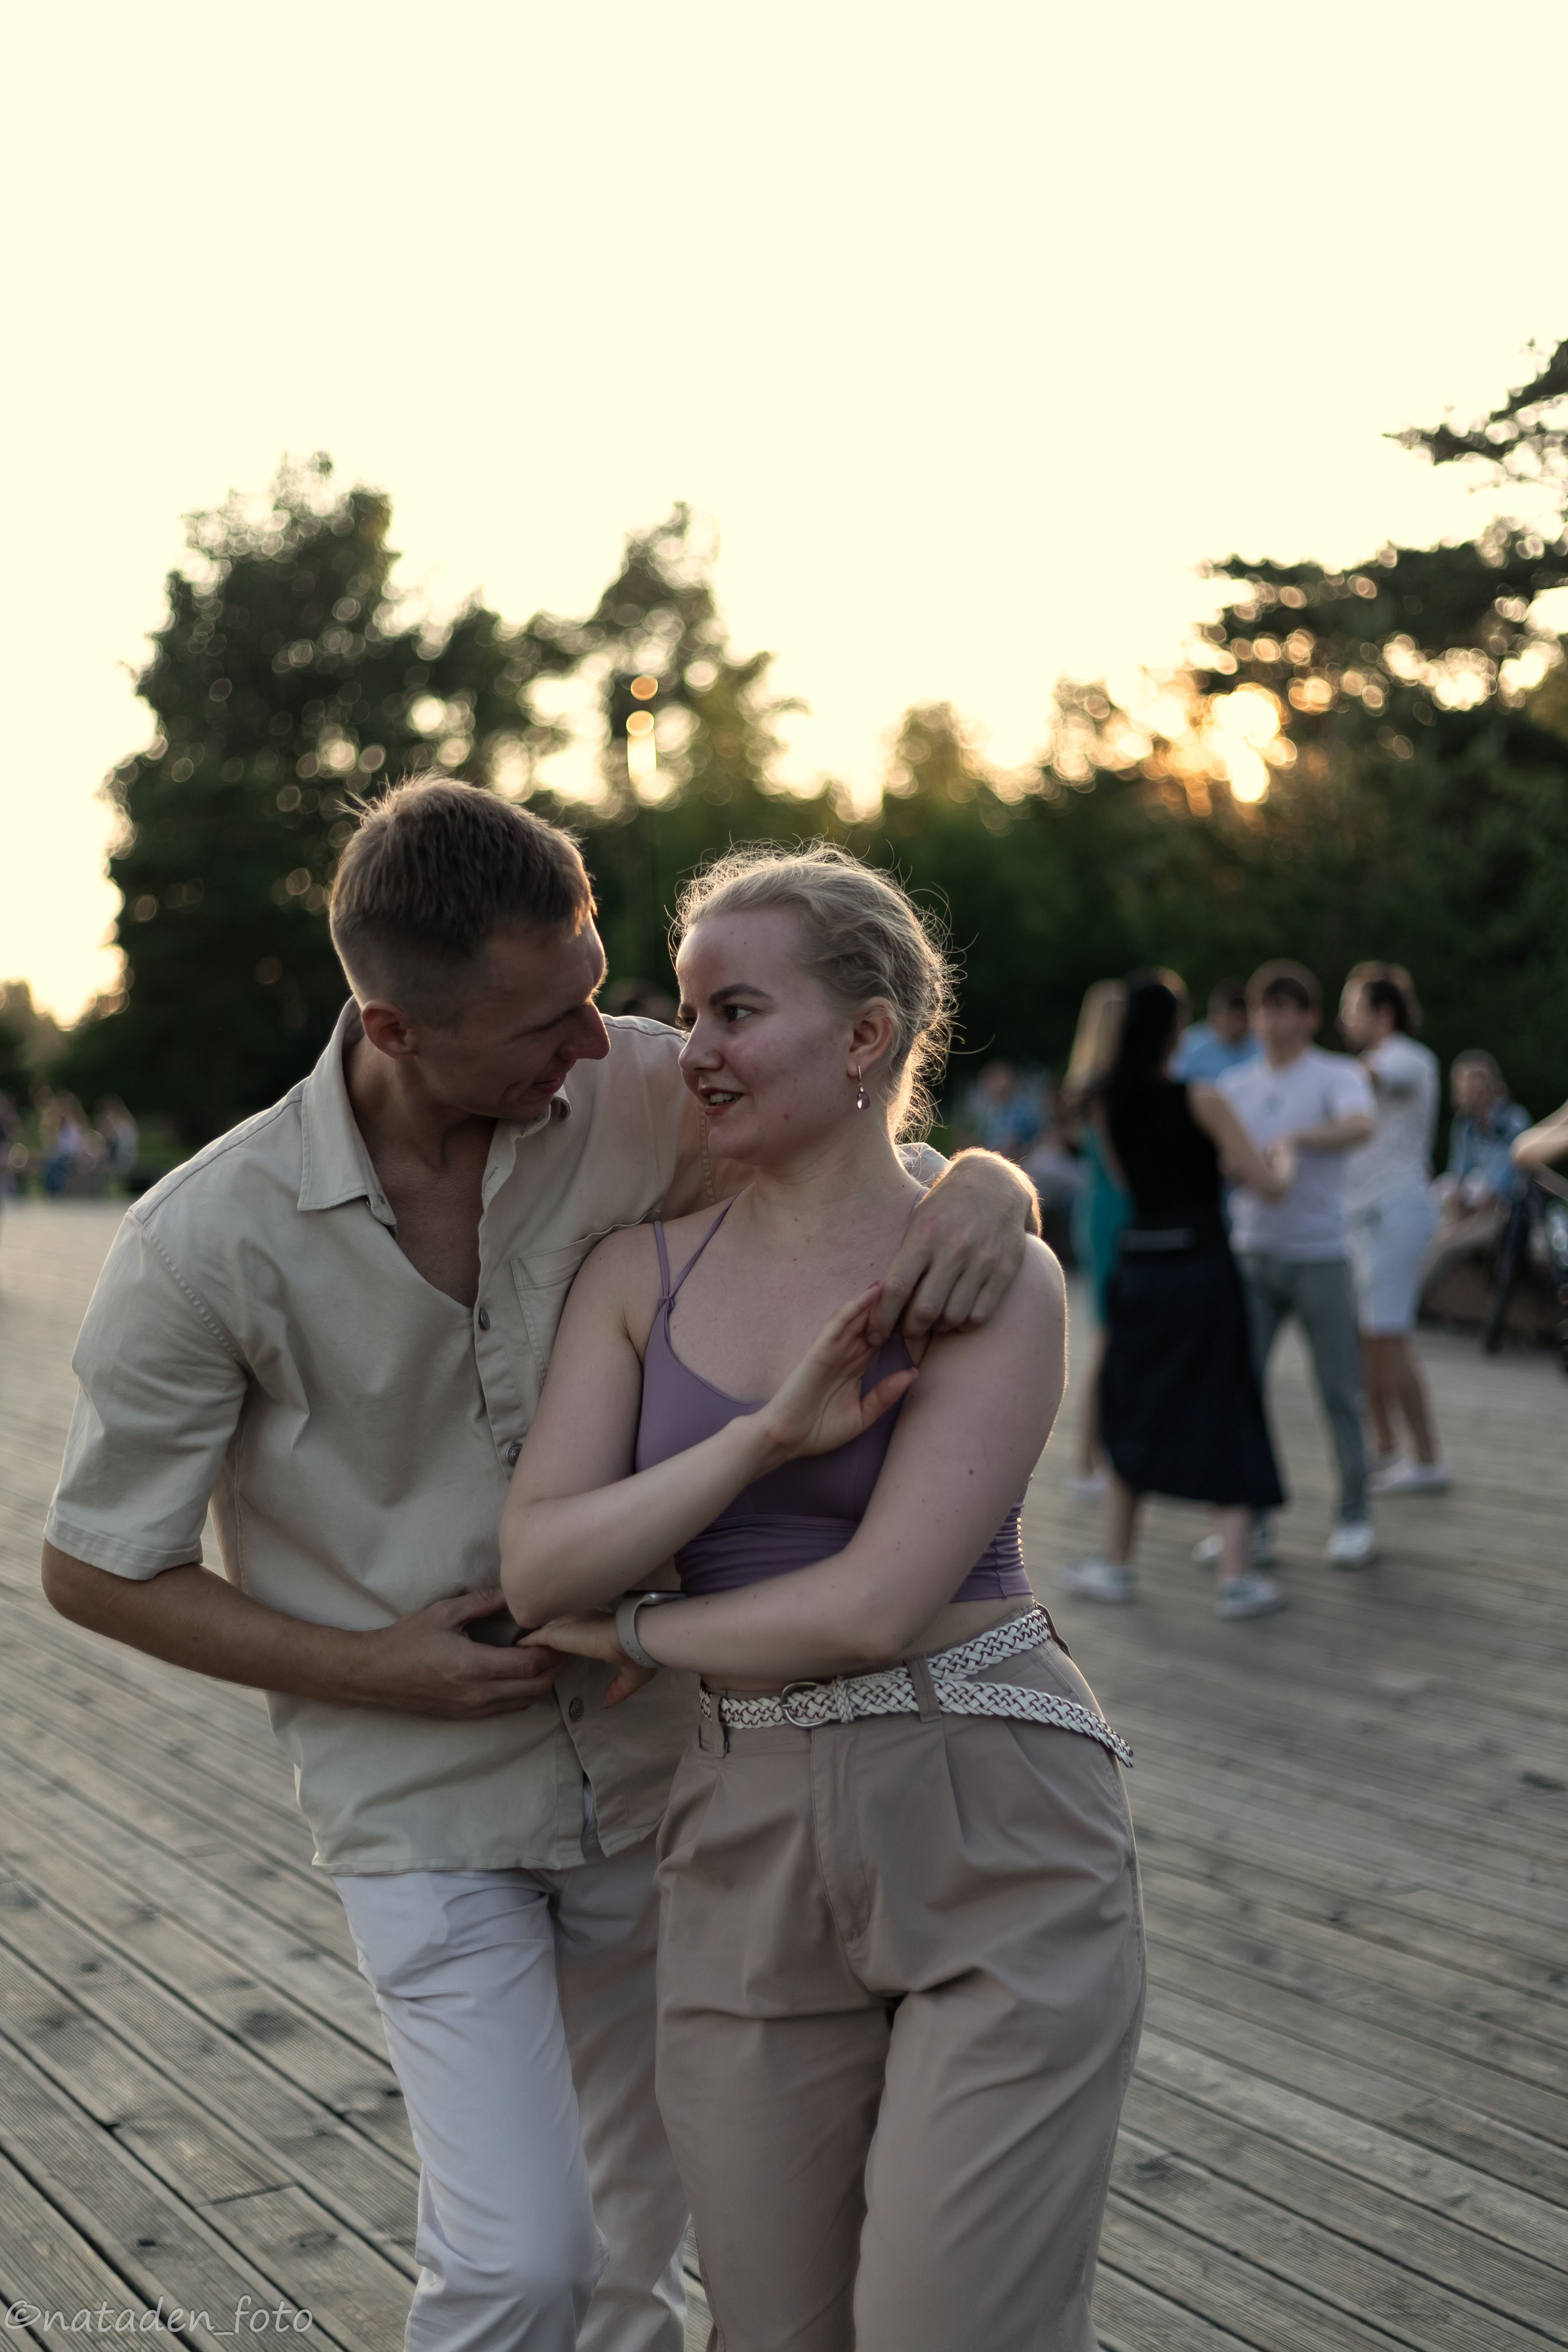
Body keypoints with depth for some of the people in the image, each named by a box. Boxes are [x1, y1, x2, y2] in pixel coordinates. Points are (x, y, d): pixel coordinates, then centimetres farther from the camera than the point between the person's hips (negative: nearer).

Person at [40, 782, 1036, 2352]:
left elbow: (878, 1154, -3)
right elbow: (95, 1569, -7)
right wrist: (370, 1668, -15)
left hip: (651, 1765, 4)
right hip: (427, 1809, -3)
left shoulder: (633, 1095, -14)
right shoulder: (207, 1244, -19)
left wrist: (983, 1191, -27)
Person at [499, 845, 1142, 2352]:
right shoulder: (641, 1272, 5)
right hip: (746, 1845, 4)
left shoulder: (992, 1276, -8)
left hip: (992, 1833, -4)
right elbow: (535, 1570, -5)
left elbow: (874, 1608, -17)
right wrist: (764, 1438, -17)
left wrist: (633, 1631, -3)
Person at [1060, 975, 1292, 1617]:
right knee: (1225, 1416, 4)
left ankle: (1115, 1563, 20)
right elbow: (1268, 1185, -10)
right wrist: (1282, 1156, 12)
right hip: (1203, 1269, -4)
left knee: (1134, 1411, 17)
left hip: (1139, 1268, 4)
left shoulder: (1108, 1104, 2)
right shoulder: (1200, 1100, -12)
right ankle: (1236, 1574, 3)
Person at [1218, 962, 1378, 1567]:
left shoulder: (1337, 1076, -3)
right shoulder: (1236, 1086, 11)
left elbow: (1360, 1125, -24)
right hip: (1253, 1257, 4)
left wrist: (1289, 1140, -34)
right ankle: (1250, 1525, 4)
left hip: (1319, 1257, -3)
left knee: (1338, 1392, 2)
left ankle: (1355, 1519, 16)